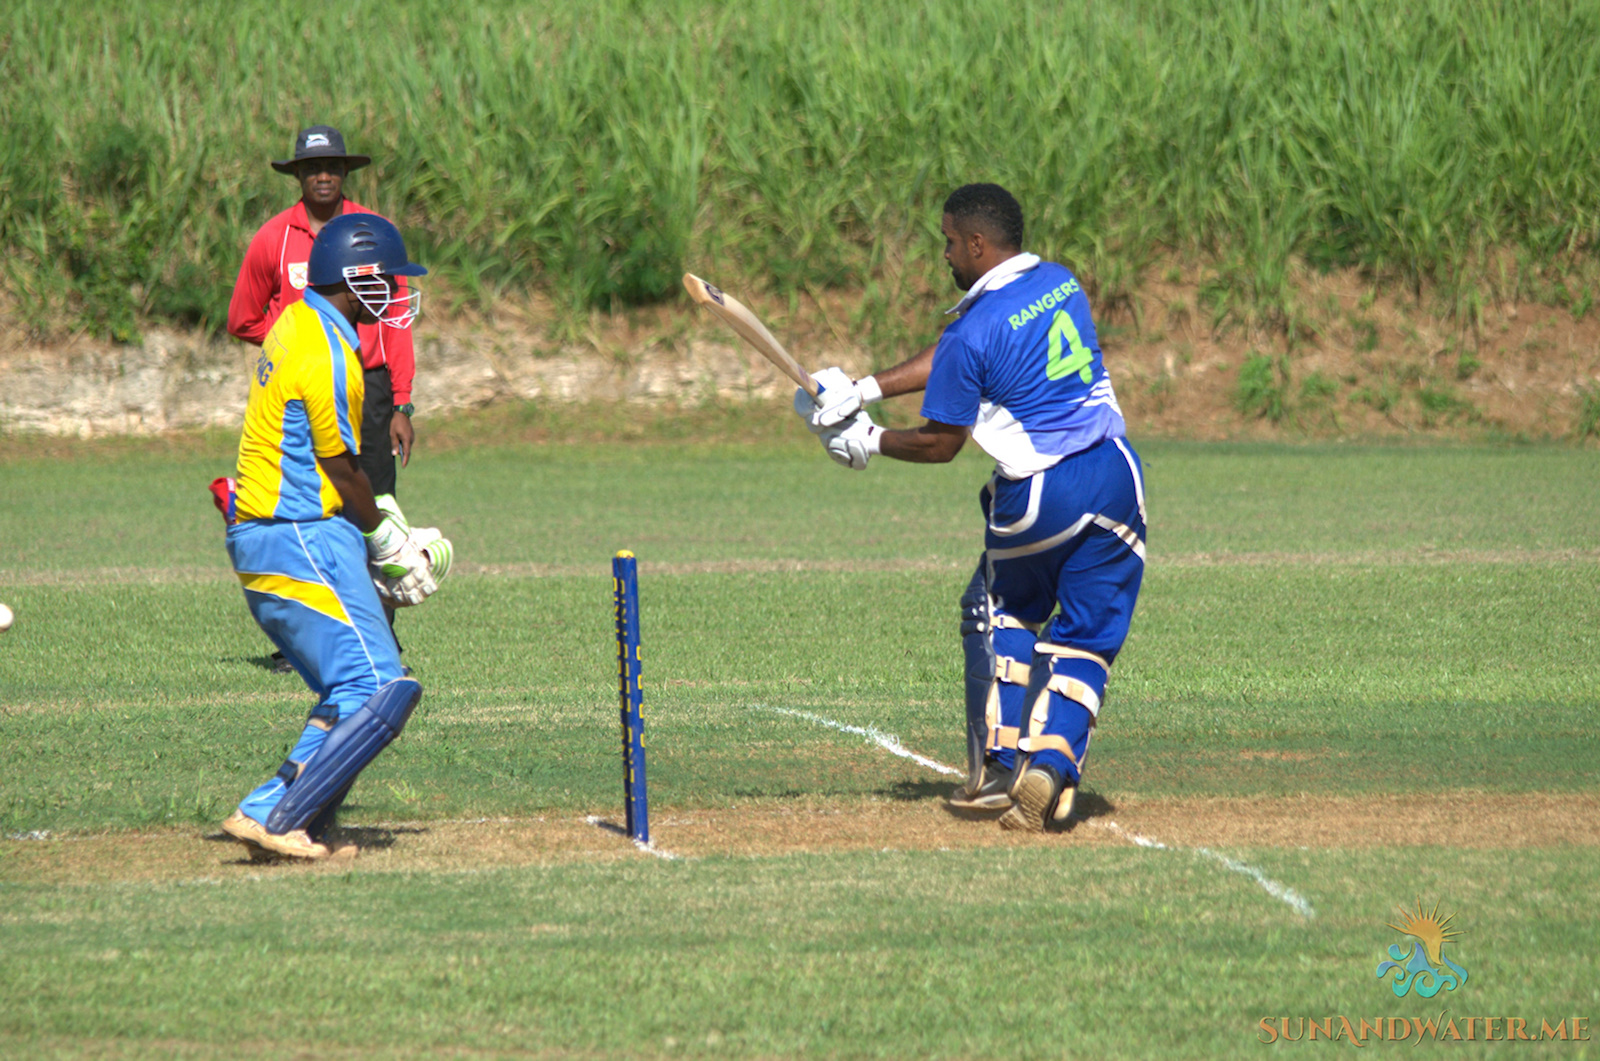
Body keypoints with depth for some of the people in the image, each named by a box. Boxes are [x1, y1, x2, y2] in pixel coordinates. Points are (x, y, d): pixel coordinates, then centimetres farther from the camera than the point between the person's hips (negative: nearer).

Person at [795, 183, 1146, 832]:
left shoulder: (976, 328, -13)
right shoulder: (1062, 285, 11)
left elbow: (940, 444, -5)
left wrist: (869, 443, 13)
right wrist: (865, 390, 16)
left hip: (1038, 495, -5)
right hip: (1116, 477, 5)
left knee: (1001, 616, 19)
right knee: (1087, 638, 9)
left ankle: (999, 768, 17)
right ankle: (1053, 764, -8)